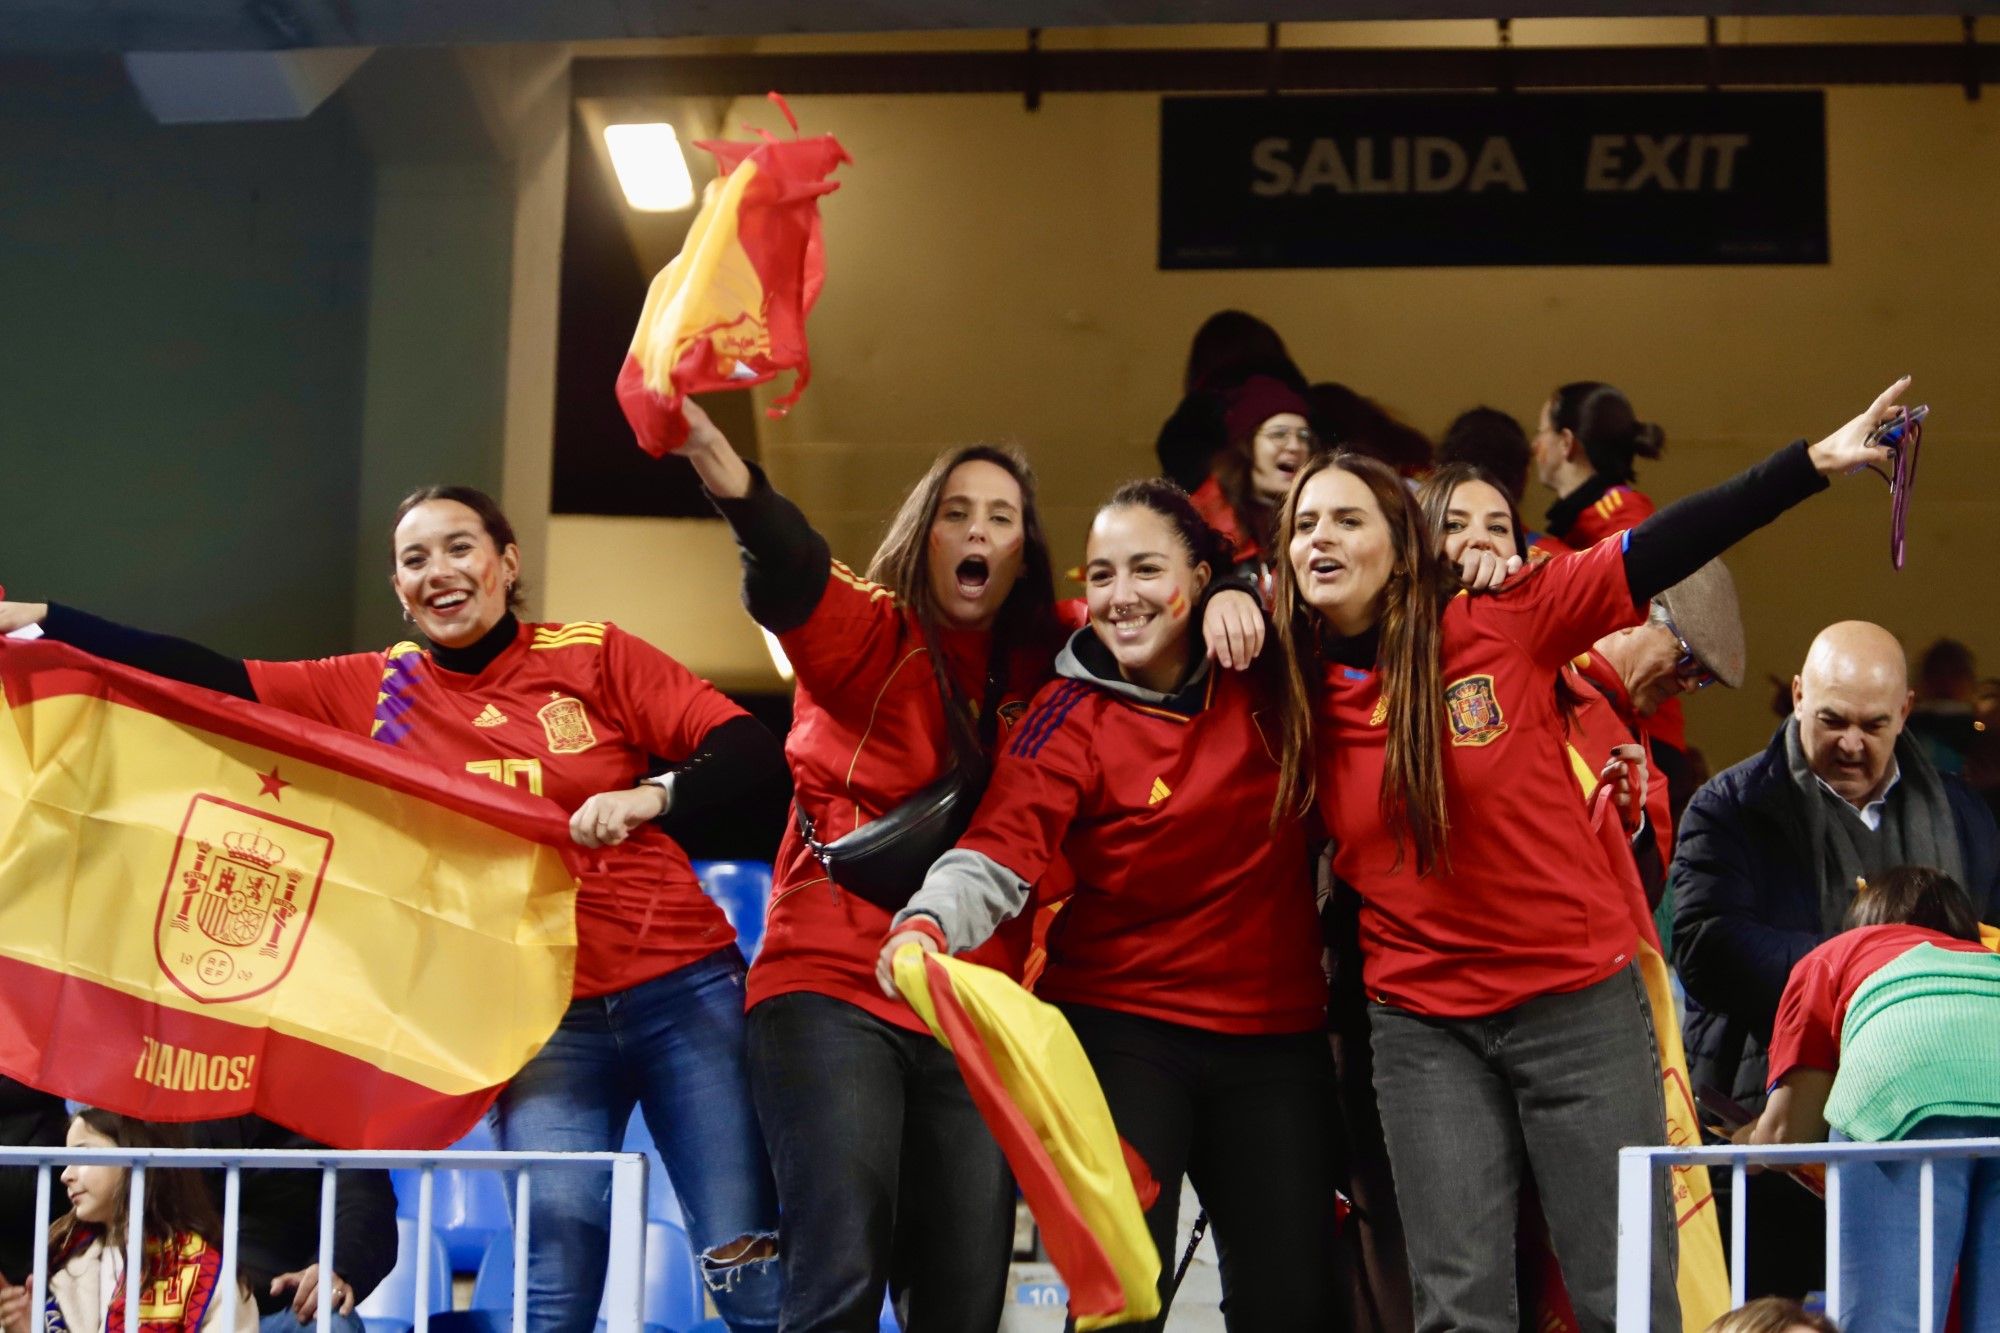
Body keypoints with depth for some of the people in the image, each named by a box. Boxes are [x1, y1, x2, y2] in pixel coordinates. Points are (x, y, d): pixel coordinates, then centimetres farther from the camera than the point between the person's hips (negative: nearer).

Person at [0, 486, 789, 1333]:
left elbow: (754, 754, -6)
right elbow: (209, 681, 2)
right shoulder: (376, 693, 7)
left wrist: (649, 796, -24)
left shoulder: (593, 657, -1)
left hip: (683, 992, -2)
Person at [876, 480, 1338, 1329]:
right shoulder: (1072, 719, -8)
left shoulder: (1264, 674, 1)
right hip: (1125, 1033, -3)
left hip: (1277, 1039, 3)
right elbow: (998, 859, -21)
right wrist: (929, 921, -42)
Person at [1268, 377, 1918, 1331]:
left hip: (1577, 1001, -2)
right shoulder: (1294, 694, 1)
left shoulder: (1503, 626, -9)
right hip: (1421, 1026, 2)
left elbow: (1661, 552, -12)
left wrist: (1813, 463, -17)